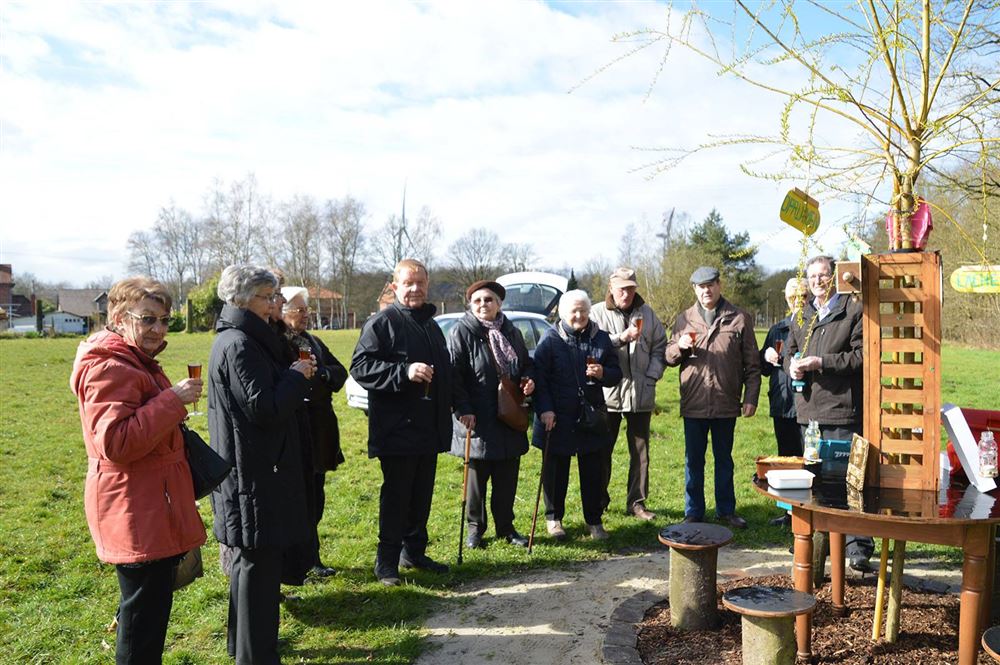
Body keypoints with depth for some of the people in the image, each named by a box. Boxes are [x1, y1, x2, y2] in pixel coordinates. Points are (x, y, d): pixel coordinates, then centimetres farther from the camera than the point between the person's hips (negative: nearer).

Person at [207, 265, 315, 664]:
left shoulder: (237, 339, 14)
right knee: (259, 560, -1)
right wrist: (298, 376, -11)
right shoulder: (239, 345, -19)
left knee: (250, 557, 21)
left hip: (252, 467, 11)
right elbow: (263, 407, -23)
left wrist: (294, 377, 6)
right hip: (253, 471, -11)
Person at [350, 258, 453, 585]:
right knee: (396, 494, -2)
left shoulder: (431, 324, 18)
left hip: (429, 428, 8)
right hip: (397, 427, -8)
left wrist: (447, 405, 20)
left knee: (422, 494, 14)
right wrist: (404, 372, -26)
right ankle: (387, 561, 9)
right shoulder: (382, 322, -8)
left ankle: (414, 551, 27)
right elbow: (360, 367, -17)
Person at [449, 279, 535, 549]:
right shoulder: (462, 332, -7)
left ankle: (506, 527, 27)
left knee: (508, 477, 12)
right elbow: (454, 374, -12)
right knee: (477, 476, 8)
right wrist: (462, 409, -18)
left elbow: (526, 365, 22)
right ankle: (475, 527, 24)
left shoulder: (512, 333, 9)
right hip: (477, 421, -5)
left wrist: (529, 380, 0)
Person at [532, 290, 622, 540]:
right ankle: (554, 517, 25)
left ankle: (594, 520, 24)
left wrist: (603, 374, -12)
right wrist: (544, 409, -14)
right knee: (556, 471, 8)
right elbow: (539, 377, -6)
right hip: (557, 419, -3)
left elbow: (616, 373, 10)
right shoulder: (551, 340, -4)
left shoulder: (601, 338, 6)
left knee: (593, 472, 9)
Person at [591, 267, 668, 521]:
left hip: (641, 393, 3)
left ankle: (637, 501, 19)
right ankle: (599, 498, 20)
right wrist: (621, 338, -25)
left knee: (640, 451, 9)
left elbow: (660, 347, 11)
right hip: (607, 393, -3)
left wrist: (652, 376, -1)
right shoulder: (598, 313, -2)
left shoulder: (647, 314, 9)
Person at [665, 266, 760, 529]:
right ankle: (693, 513, 20)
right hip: (693, 403, 1)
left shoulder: (740, 319, 1)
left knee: (724, 459, 14)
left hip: (726, 403, -1)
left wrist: (750, 397, -3)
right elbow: (669, 357, 8)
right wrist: (679, 346, -13)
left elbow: (752, 364, 2)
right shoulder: (684, 319, 6)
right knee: (693, 460, 9)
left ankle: (726, 510, 27)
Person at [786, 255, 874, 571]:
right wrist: (792, 365, -1)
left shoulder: (853, 311, -4)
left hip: (843, 408, -7)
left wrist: (822, 362, -16)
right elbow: (790, 351, 21)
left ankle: (859, 546, 2)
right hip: (808, 408, 7)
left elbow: (862, 355, -11)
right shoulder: (802, 316, 16)